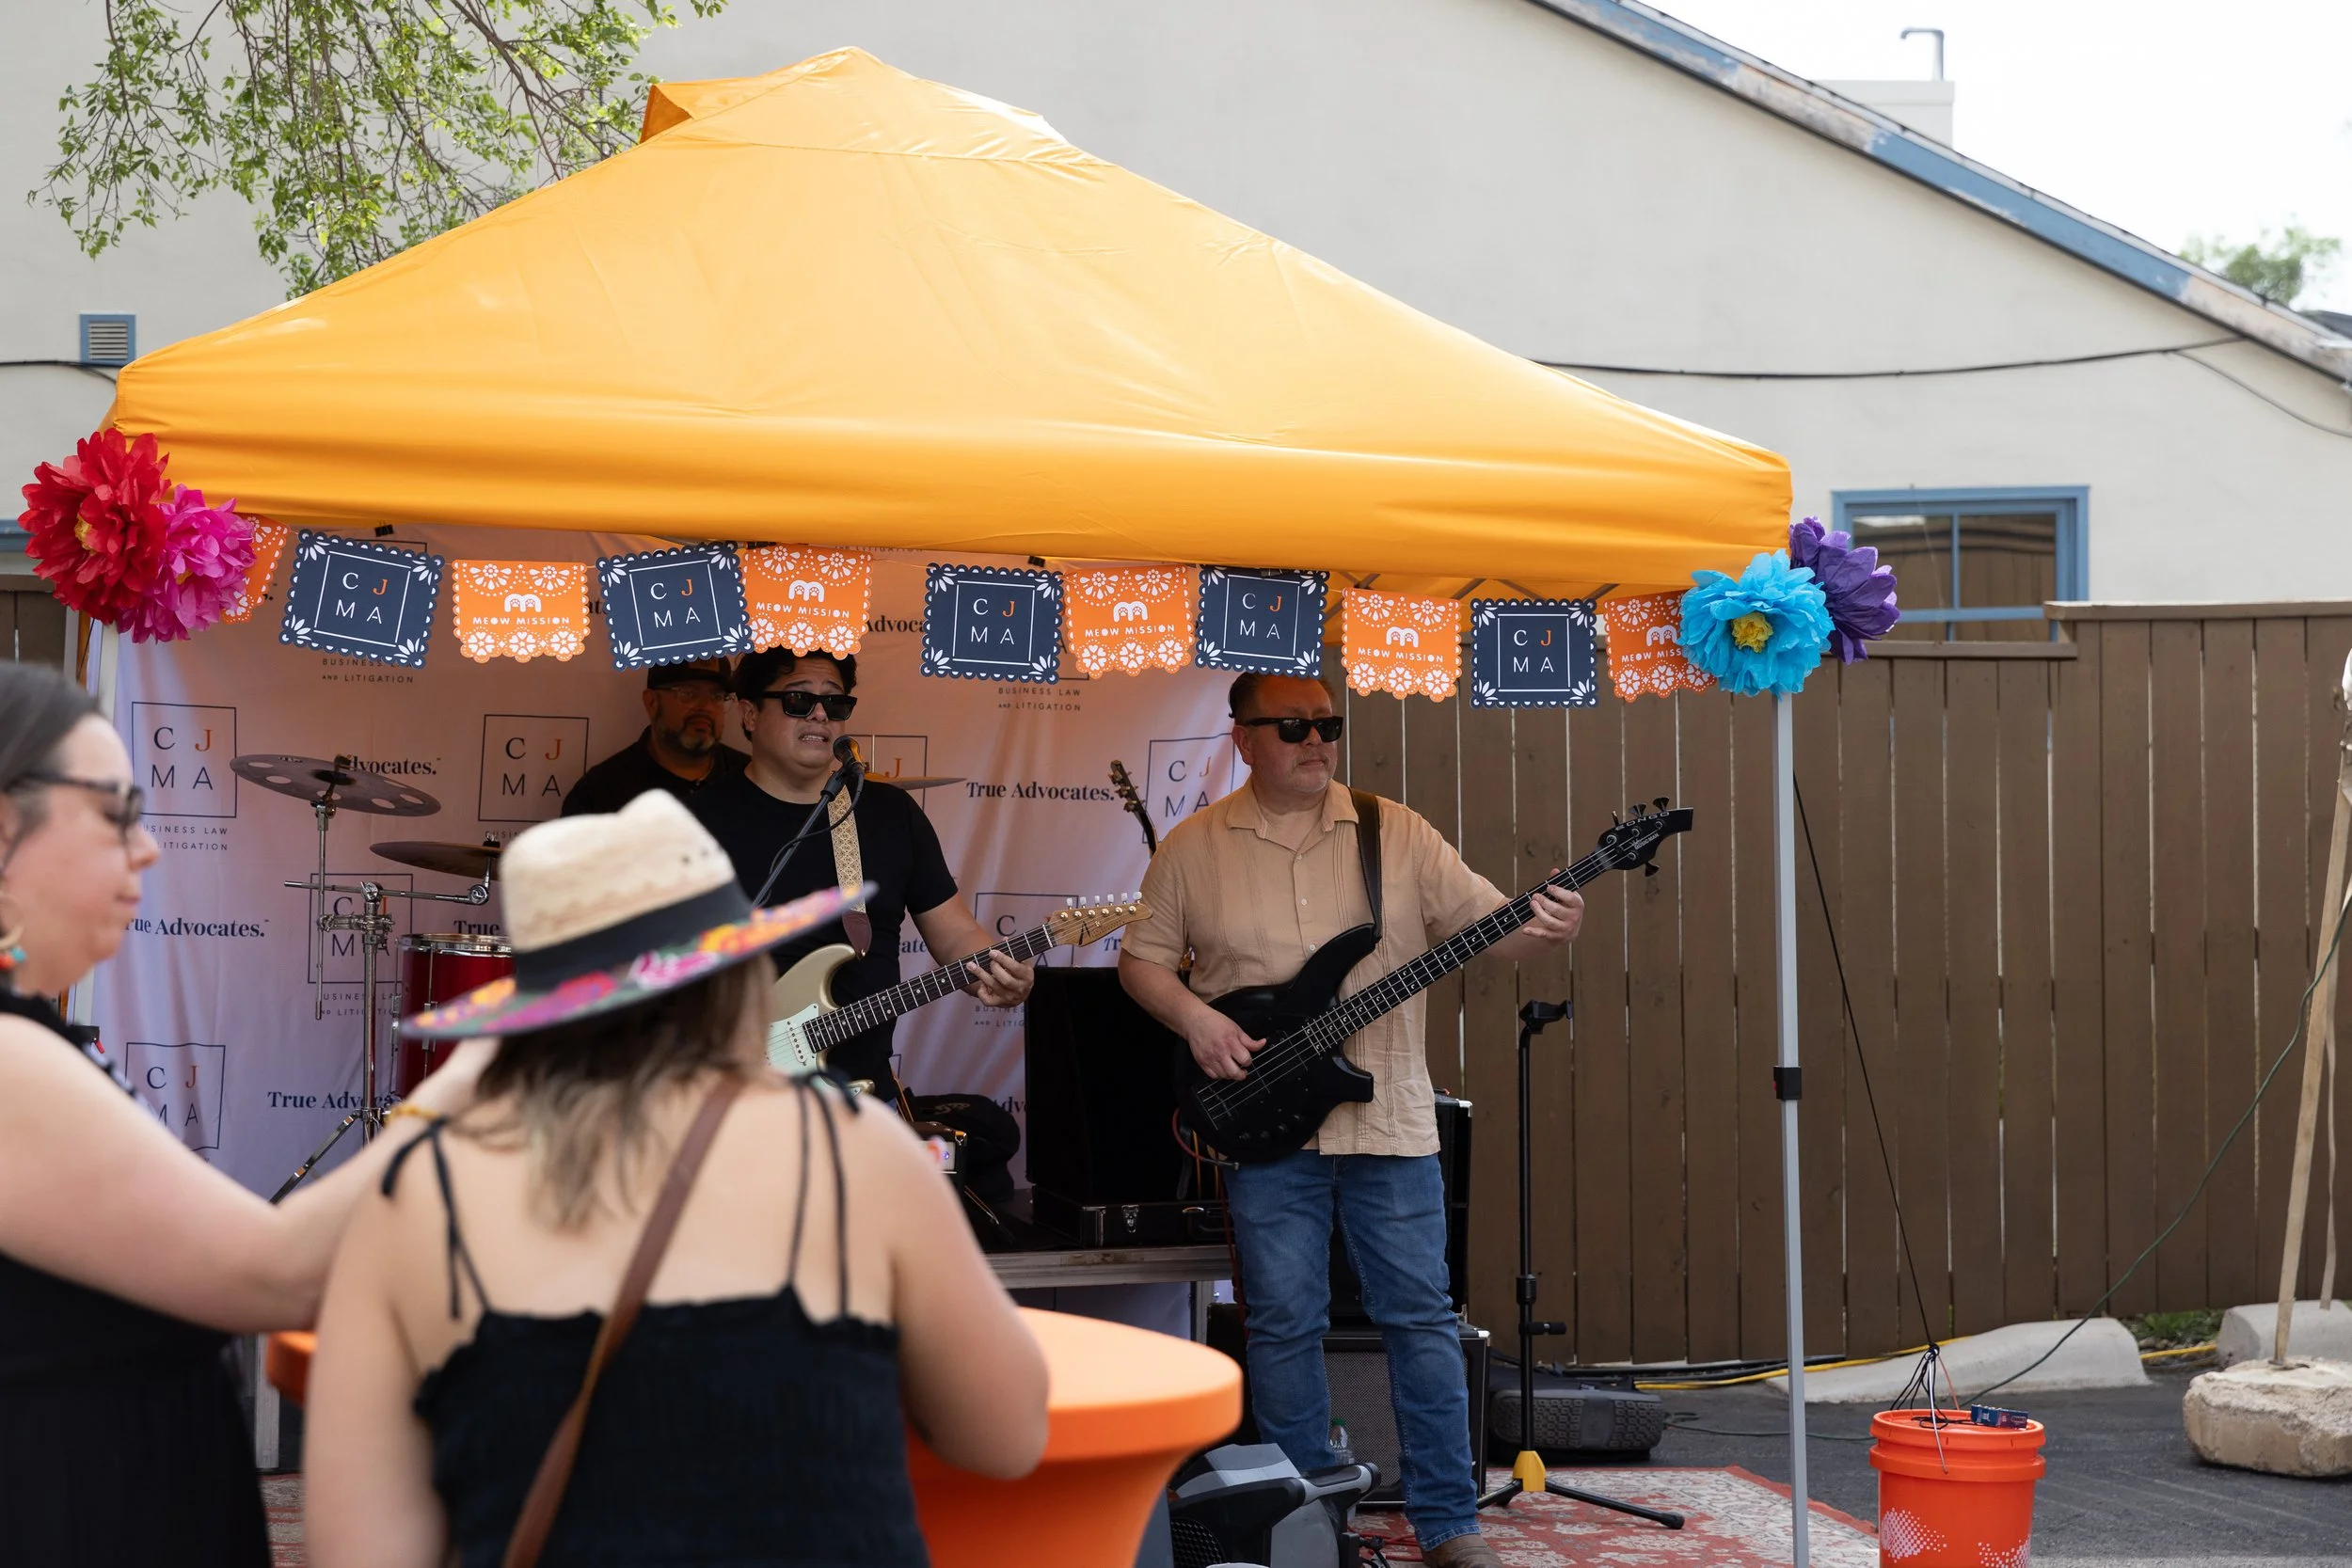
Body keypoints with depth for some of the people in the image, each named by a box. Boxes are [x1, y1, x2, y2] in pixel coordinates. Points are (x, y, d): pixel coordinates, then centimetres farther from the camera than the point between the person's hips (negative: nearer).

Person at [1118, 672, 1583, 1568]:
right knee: (1285, 1321, 4)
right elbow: (1142, 957, 8)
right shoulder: (1193, 849, 3)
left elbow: (1484, 922, 1)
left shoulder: (1396, 833, 4)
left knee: (1421, 1316, 2)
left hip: (1389, 1120, 1)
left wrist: (1542, 930, -21)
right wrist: (1194, 1017, -9)